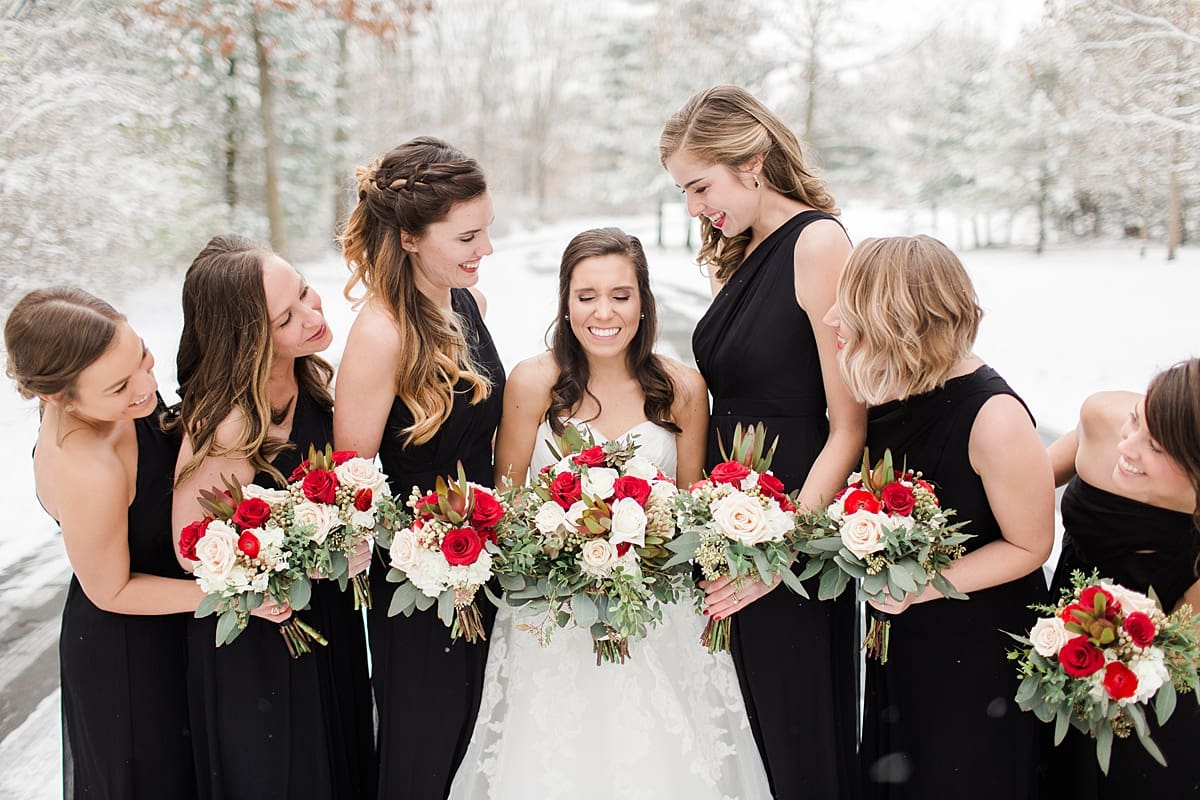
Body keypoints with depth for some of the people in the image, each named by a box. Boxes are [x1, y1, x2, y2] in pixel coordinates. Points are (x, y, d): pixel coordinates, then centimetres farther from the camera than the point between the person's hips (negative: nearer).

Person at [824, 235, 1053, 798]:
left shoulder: (995, 418, -29)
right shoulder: (888, 393, -8)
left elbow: (1029, 546, -17)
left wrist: (920, 588, -25)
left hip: (979, 648, -6)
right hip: (899, 638, 6)